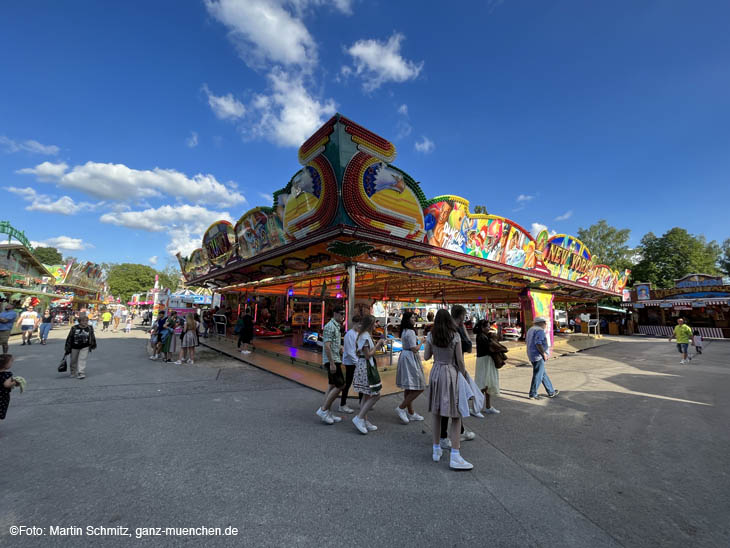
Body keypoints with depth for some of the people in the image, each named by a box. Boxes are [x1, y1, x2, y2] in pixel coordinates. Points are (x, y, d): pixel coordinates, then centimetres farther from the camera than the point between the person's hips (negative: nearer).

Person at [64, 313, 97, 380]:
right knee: (73, 360, 14)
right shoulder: (74, 328, -10)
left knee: (82, 359, -11)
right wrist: (67, 348, -2)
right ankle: (73, 372, 33)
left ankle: (81, 373, -9)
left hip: (85, 347, -1)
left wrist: (93, 345, 14)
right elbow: (69, 338, -3)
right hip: (74, 347, 1)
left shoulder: (90, 328, -5)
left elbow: (92, 338, 8)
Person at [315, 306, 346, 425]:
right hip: (332, 361, -10)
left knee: (331, 386, 12)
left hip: (334, 360, 10)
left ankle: (328, 414, 18)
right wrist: (332, 363, -23)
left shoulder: (336, 326, 16)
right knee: (340, 385, -8)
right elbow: (327, 346, -22)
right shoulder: (330, 326, -16)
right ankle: (323, 410, -1)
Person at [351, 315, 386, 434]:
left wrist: (377, 345, 12)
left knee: (367, 395, 15)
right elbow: (368, 355, -19)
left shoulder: (363, 335, 14)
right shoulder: (366, 336, -17)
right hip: (366, 367, -11)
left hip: (362, 366, 11)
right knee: (376, 395, -5)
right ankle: (359, 418, -3)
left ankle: (365, 421, 22)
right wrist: (378, 344, -12)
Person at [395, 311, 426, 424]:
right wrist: (421, 343, -4)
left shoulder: (404, 331, 12)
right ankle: (401, 408, -3)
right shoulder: (410, 332, -17)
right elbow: (414, 349, -20)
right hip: (410, 359, -10)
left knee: (409, 388, 15)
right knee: (419, 388, -4)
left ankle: (411, 413, 25)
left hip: (405, 356, 10)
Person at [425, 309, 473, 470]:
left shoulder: (431, 336, 0)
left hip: (436, 372, 4)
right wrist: (463, 375, 5)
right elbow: (460, 360, -7)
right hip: (451, 373, -4)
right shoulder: (455, 336, -9)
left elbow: (426, 356, 6)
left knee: (436, 413, 14)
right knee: (456, 415, 3)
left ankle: (436, 450, 25)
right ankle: (455, 456, 2)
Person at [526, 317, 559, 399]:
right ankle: (533, 394, 4)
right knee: (538, 375, -2)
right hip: (538, 356, -10)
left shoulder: (531, 330, 17)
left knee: (543, 374, 18)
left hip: (532, 356, 10)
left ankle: (551, 392, 28)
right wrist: (544, 353, -15)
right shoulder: (540, 330, -13)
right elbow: (538, 344, -24)